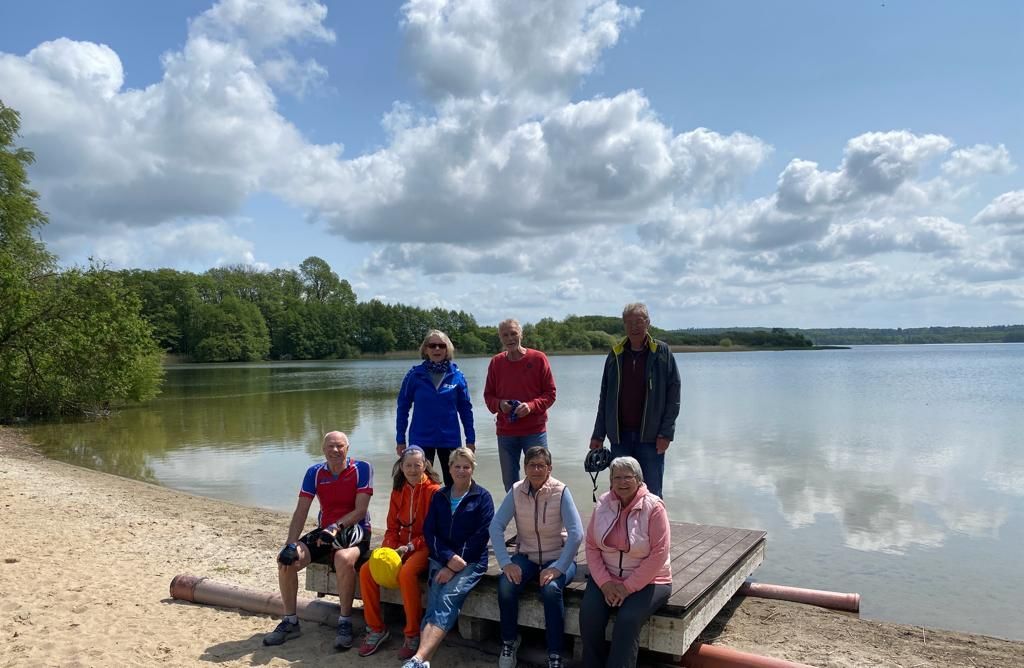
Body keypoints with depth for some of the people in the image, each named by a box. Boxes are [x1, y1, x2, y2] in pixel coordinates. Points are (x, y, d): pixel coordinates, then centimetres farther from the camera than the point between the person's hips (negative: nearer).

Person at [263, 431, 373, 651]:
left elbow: (360, 510, -16)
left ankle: (345, 623, -20)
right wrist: (291, 544, -18)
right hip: (324, 532, 5)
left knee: (343, 559, -38)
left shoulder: (362, 469, -11)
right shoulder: (315, 473, 0)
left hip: (354, 532, -5)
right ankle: (290, 622, 4)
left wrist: (336, 527, -31)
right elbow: (301, 511, -5)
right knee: (286, 560, -15)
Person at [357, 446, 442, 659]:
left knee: (406, 573, -34)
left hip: (424, 546, -6)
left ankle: (413, 634, -16)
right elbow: (392, 527, 11)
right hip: (400, 545, 6)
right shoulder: (398, 491, 8)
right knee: (366, 571, -15)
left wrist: (410, 546, -20)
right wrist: (388, 549, -7)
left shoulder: (433, 491, -11)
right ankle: (376, 628, 2)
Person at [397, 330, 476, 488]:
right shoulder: (415, 375, -3)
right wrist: (400, 439, 0)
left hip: (450, 439, 1)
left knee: (454, 485, 11)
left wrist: (471, 439, 3)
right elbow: (403, 407, 2)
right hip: (421, 439, -1)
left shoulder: (457, 376, -1)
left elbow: (466, 409, 4)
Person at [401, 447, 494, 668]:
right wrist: (448, 558, -11)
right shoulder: (439, 496, 15)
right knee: (434, 603, -21)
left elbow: (481, 536, -4)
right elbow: (429, 530, 7)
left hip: (471, 561, -3)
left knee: (447, 599, -27)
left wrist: (454, 566, -11)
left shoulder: (482, 497, 4)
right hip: (441, 559, 3)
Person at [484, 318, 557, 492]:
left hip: (534, 430, -3)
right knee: (509, 483, 10)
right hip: (505, 432, 3)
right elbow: (488, 395, 10)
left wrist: (531, 406, -19)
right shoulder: (496, 362, 4)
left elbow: (550, 393, -3)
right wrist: (499, 404, -12)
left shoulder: (538, 358, -4)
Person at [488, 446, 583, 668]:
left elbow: (576, 533, -20)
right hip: (527, 556, 3)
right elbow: (496, 526, -8)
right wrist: (505, 562, -19)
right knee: (505, 585, -25)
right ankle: (509, 641, 3)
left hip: (559, 557, -2)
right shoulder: (516, 491, -6)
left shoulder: (561, 491, -15)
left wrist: (558, 568, -27)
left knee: (551, 589, -33)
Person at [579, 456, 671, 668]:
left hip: (647, 581, -3)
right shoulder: (603, 504, 0)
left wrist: (628, 587, -17)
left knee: (627, 620, -27)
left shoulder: (653, 507, -12)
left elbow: (659, 555, -15)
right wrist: (604, 582, -12)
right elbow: (591, 546, 1)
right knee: (588, 614, -20)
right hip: (607, 577, 3)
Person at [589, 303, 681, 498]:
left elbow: (673, 394, -3)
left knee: (652, 493, 4)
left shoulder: (662, 352, -1)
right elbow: (605, 397, 11)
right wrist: (598, 434, 8)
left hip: (650, 436, -3)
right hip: (620, 435, 3)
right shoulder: (616, 354, 7)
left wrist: (666, 433, -10)